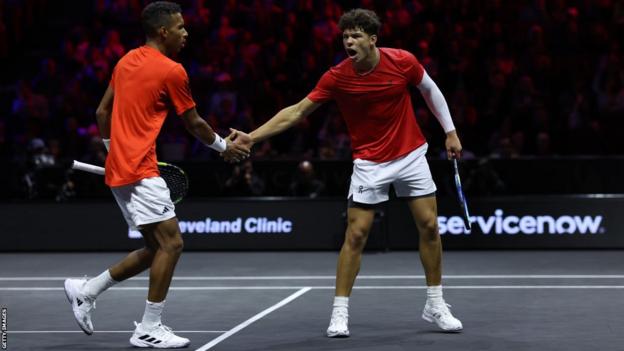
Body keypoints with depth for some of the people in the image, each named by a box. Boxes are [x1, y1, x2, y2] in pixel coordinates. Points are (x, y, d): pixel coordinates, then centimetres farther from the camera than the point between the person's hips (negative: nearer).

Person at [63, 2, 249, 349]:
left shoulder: (127, 61, 14)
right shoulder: (171, 71, -9)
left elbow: (102, 112, 20)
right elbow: (194, 124, 1)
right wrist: (223, 146, 17)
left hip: (118, 168, 9)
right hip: (140, 172, -9)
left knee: (157, 247, 14)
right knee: (171, 242, -8)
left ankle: (86, 290, 18)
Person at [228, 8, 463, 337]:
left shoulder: (403, 62, -14)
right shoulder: (336, 77, -17)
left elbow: (429, 89, 6)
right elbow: (297, 111, -15)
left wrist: (450, 131, 7)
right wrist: (252, 136, -23)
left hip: (410, 155, 2)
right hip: (369, 162, -2)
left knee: (429, 226, 3)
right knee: (355, 235, -7)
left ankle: (435, 306, 17)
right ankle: (340, 313, 1)